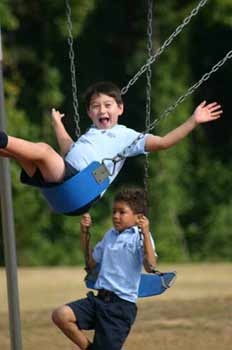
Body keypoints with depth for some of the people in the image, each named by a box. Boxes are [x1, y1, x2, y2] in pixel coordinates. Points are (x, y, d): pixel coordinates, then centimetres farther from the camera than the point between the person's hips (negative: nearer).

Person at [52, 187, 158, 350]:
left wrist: (146, 233, -26)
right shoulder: (110, 235, 17)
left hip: (122, 304, -6)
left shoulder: (139, 237, -4)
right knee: (61, 315, -16)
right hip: (99, 298, 6)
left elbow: (150, 266, -20)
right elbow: (91, 262, 29)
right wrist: (85, 233, 20)